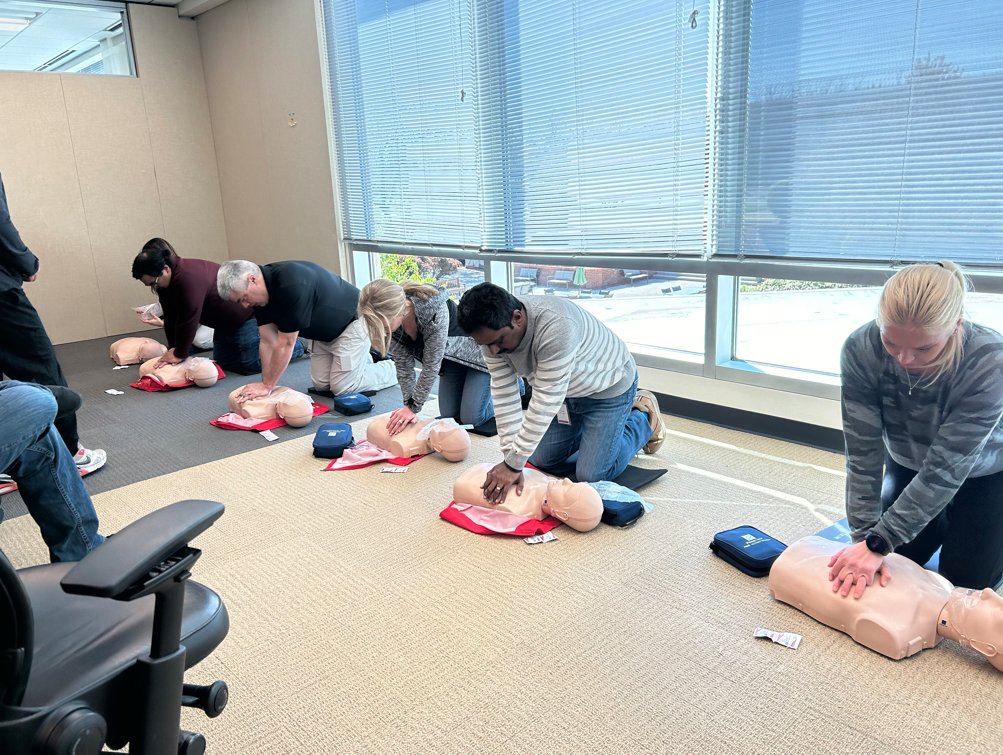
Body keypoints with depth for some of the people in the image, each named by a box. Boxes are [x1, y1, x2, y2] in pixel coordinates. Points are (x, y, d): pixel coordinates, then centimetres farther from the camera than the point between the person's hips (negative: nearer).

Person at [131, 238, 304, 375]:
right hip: (226, 321, 10)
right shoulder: (167, 281, -2)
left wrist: (179, 354, -21)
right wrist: (173, 351, -6)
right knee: (223, 362, 13)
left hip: (247, 313, -10)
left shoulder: (188, 278, -34)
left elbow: (189, 320, -31)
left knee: (251, 365, -10)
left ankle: (295, 346, 12)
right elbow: (171, 319, 0)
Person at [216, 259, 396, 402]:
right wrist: (265, 384, -11)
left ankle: (394, 368, 10)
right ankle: (366, 359, 27)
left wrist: (267, 386, -22)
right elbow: (268, 342, -6)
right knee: (321, 386, 5)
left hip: (353, 320, -8)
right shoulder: (262, 292, -9)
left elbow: (285, 344, -30)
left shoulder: (292, 284, -36)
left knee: (342, 387, -11)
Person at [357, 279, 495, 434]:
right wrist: (408, 405, -18)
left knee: (471, 418, -10)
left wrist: (413, 406, -26)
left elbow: (431, 364, -31)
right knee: (450, 415, 7)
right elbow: (403, 365, -12)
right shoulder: (388, 319, -21)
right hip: (451, 357, 6)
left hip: (476, 350, -6)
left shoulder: (434, 309, -40)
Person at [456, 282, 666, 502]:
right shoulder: (492, 332, -20)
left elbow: (545, 403, -38)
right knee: (539, 462, 9)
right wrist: (510, 460, -25)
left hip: (608, 384, -6)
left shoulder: (556, 327, -42)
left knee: (591, 476, -8)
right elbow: (504, 395, -18)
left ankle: (642, 416, 15)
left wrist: (513, 464, -35)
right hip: (565, 390, 7)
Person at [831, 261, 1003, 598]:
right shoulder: (861, 349, -32)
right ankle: (944, 520, 34)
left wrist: (878, 542, -38)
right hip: (908, 464, 2)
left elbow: (945, 469, -36)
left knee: (965, 580, 3)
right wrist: (865, 535, -31)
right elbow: (863, 451, -28)